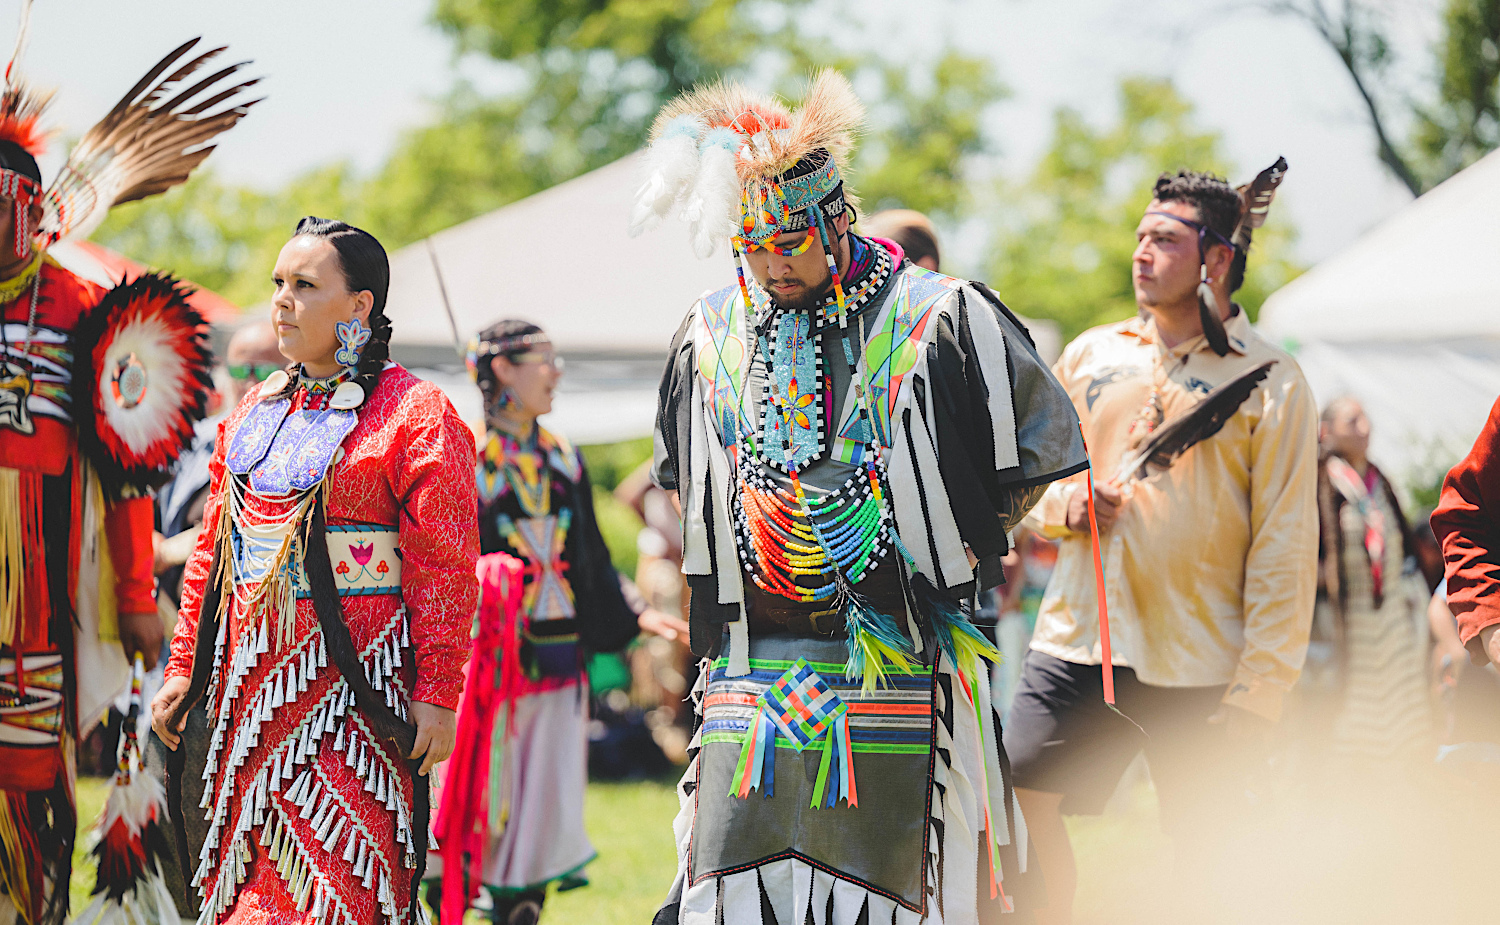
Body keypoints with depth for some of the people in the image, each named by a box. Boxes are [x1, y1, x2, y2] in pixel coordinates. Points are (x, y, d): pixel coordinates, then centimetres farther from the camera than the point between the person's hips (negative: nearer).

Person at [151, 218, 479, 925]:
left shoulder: (416, 416, -6)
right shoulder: (257, 409, 14)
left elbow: (445, 568, -9)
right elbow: (211, 550, 17)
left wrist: (438, 692, -14)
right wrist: (184, 668, 12)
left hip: (355, 674, -7)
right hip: (251, 674, 7)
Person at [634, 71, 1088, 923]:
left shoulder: (936, 319, -5)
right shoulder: (712, 335, 10)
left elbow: (1042, 443, 5)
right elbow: (682, 481, 28)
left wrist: (963, 550, 7)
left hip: (891, 663, -4)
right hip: (749, 656, 4)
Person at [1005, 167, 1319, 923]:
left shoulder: (1270, 383, 0)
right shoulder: (1091, 357, 12)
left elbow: (1285, 550, -4)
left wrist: (1256, 695, -11)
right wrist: (1065, 504, -2)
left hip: (1200, 668, -3)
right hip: (1074, 642, 3)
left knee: (1205, 861, 0)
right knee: (1023, 817, -6)